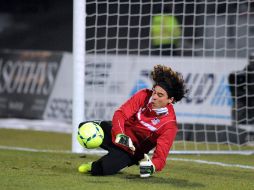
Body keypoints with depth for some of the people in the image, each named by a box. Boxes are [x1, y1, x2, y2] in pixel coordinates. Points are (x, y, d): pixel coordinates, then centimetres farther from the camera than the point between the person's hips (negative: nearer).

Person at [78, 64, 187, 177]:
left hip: (132, 151, -4)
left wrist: (153, 166, -51)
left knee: (104, 169, -29)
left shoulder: (170, 124, -22)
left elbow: (161, 153, -27)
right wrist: (119, 134, -40)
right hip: (118, 132, 4)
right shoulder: (144, 96, -14)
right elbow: (121, 113, -20)